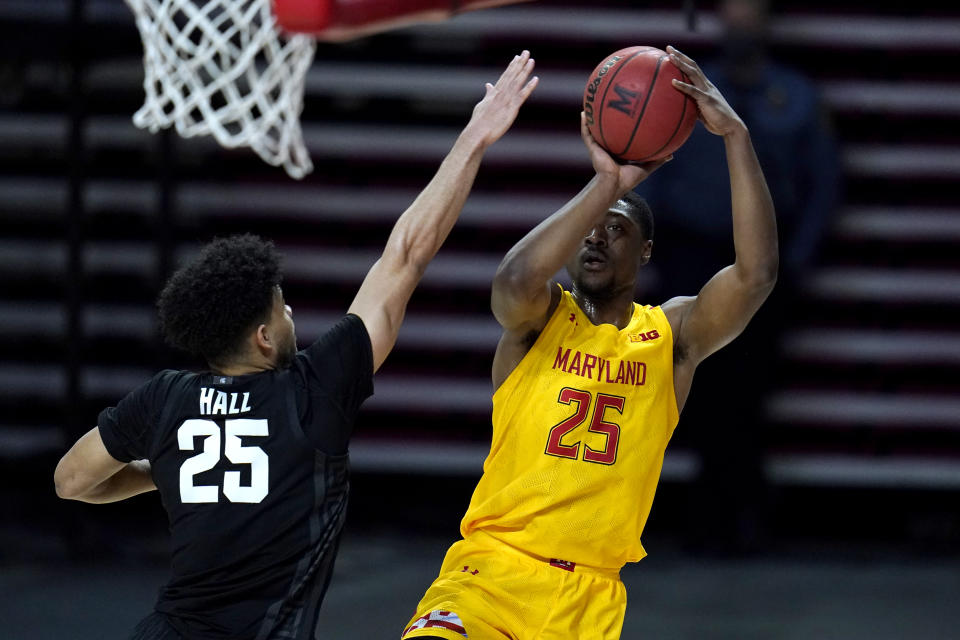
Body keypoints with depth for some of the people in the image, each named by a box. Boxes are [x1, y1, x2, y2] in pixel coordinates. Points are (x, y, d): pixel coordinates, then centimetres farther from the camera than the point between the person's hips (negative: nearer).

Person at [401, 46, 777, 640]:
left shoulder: (673, 335, 6)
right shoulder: (539, 317, 2)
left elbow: (756, 274, -11)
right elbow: (516, 282, -24)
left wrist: (735, 135, -18)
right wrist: (607, 183, -29)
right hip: (492, 566, -2)